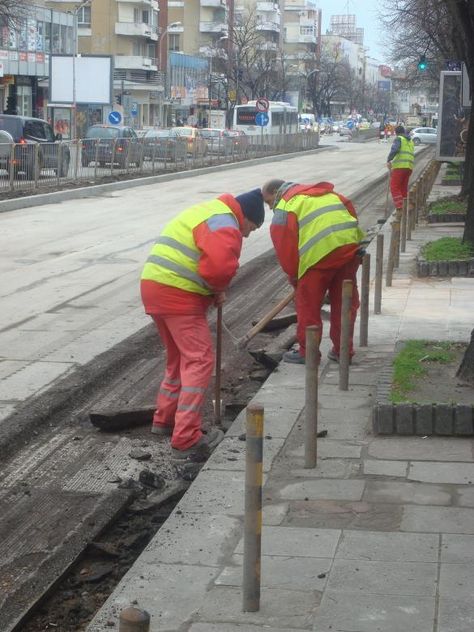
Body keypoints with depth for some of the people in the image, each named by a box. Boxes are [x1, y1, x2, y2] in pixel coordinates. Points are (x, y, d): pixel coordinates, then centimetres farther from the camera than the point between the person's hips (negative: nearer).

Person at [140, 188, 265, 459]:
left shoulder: (209, 211, 23)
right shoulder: (225, 225, -11)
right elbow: (221, 265, -27)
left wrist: (214, 290, 12)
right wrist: (219, 290, -6)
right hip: (179, 295, -10)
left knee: (179, 357, 23)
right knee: (200, 360, -8)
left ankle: (165, 420, 33)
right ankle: (186, 440, -12)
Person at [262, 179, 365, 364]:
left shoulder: (284, 207, 6)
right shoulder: (325, 192, 28)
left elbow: (285, 244, 1)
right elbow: (350, 208, 22)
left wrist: (293, 275, 13)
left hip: (321, 252, -7)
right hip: (351, 246, 7)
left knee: (308, 303, 8)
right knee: (345, 301, 16)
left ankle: (307, 352, 15)